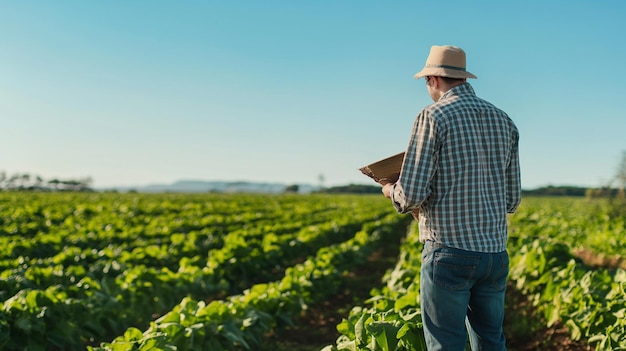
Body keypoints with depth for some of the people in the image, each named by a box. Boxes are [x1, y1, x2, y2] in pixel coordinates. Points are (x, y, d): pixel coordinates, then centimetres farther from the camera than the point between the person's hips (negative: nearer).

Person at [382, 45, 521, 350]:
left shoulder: (434, 116, -8)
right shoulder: (505, 122, 11)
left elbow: (412, 192, -14)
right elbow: (512, 200, 13)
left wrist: (391, 191, 8)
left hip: (449, 252, -6)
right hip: (495, 254, 6)